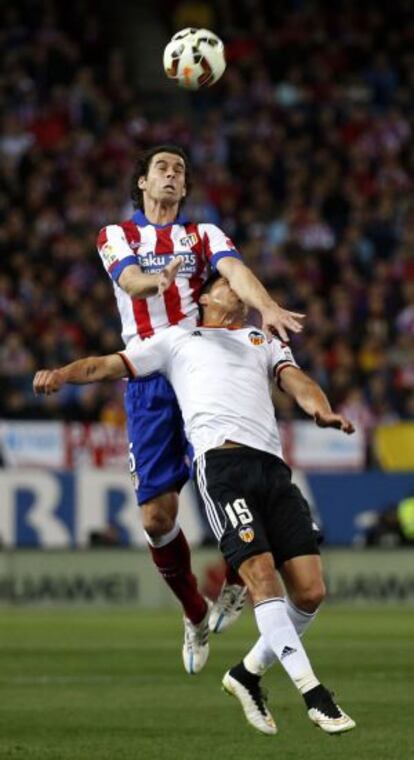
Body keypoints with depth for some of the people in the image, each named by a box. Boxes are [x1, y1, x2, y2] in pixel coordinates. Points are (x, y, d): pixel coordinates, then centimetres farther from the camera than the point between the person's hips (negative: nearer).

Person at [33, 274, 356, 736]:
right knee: (261, 573, -20)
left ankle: (249, 673, 15)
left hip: (273, 466, 4)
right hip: (222, 459, -4)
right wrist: (63, 373, -2)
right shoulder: (178, 339, 25)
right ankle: (313, 694, -20)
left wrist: (320, 409, -6)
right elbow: (111, 365, 19)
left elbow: (294, 379, 17)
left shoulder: (264, 341, 34)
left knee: (310, 591, -6)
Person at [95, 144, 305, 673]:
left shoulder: (203, 235, 15)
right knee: (156, 514, -3)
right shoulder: (116, 236, 14)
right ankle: (195, 616, 16)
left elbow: (235, 271, -7)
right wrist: (157, 279, -34)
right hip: (148, 378, 0)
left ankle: (236, 582, 3)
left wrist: (267, 307, -29)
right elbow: (130, 282, -9)